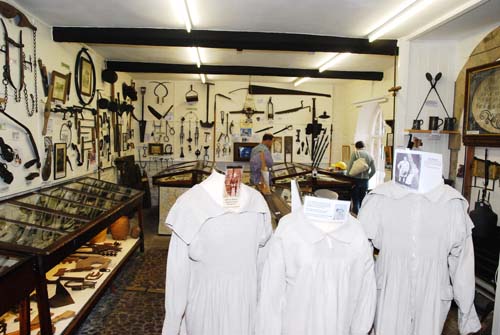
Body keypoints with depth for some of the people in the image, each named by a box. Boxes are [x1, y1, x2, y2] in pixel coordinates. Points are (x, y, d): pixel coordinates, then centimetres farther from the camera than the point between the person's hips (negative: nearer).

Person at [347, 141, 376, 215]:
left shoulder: (355, 153, -3)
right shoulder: (370, 156, 10)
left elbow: (349, 166, -10)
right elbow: (374, 170, 6)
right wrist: (367, 177, 16)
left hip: (356, 179, -4)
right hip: (365, 181, 4)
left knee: (355, 200, 0)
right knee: (362, 200, 12)